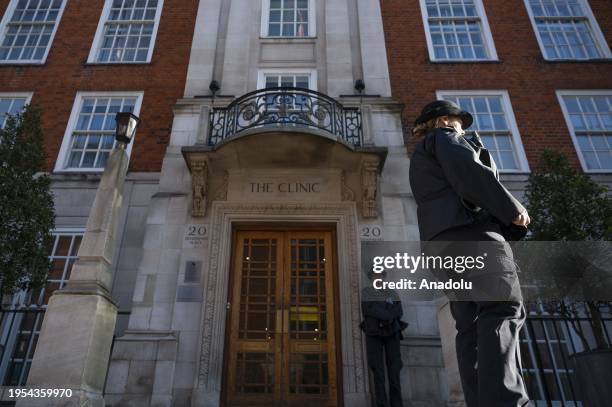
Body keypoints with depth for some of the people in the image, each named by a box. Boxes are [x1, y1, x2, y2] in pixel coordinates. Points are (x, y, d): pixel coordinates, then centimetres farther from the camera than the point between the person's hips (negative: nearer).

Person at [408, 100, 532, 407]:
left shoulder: (419, 160, 37)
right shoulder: (444, 137, 13)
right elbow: (470, 172, -7)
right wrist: (513, 209, -2)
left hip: (443, 240, 9)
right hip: (470, 228, -8)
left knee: (471, 325, -3)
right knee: (503, 310, -19)